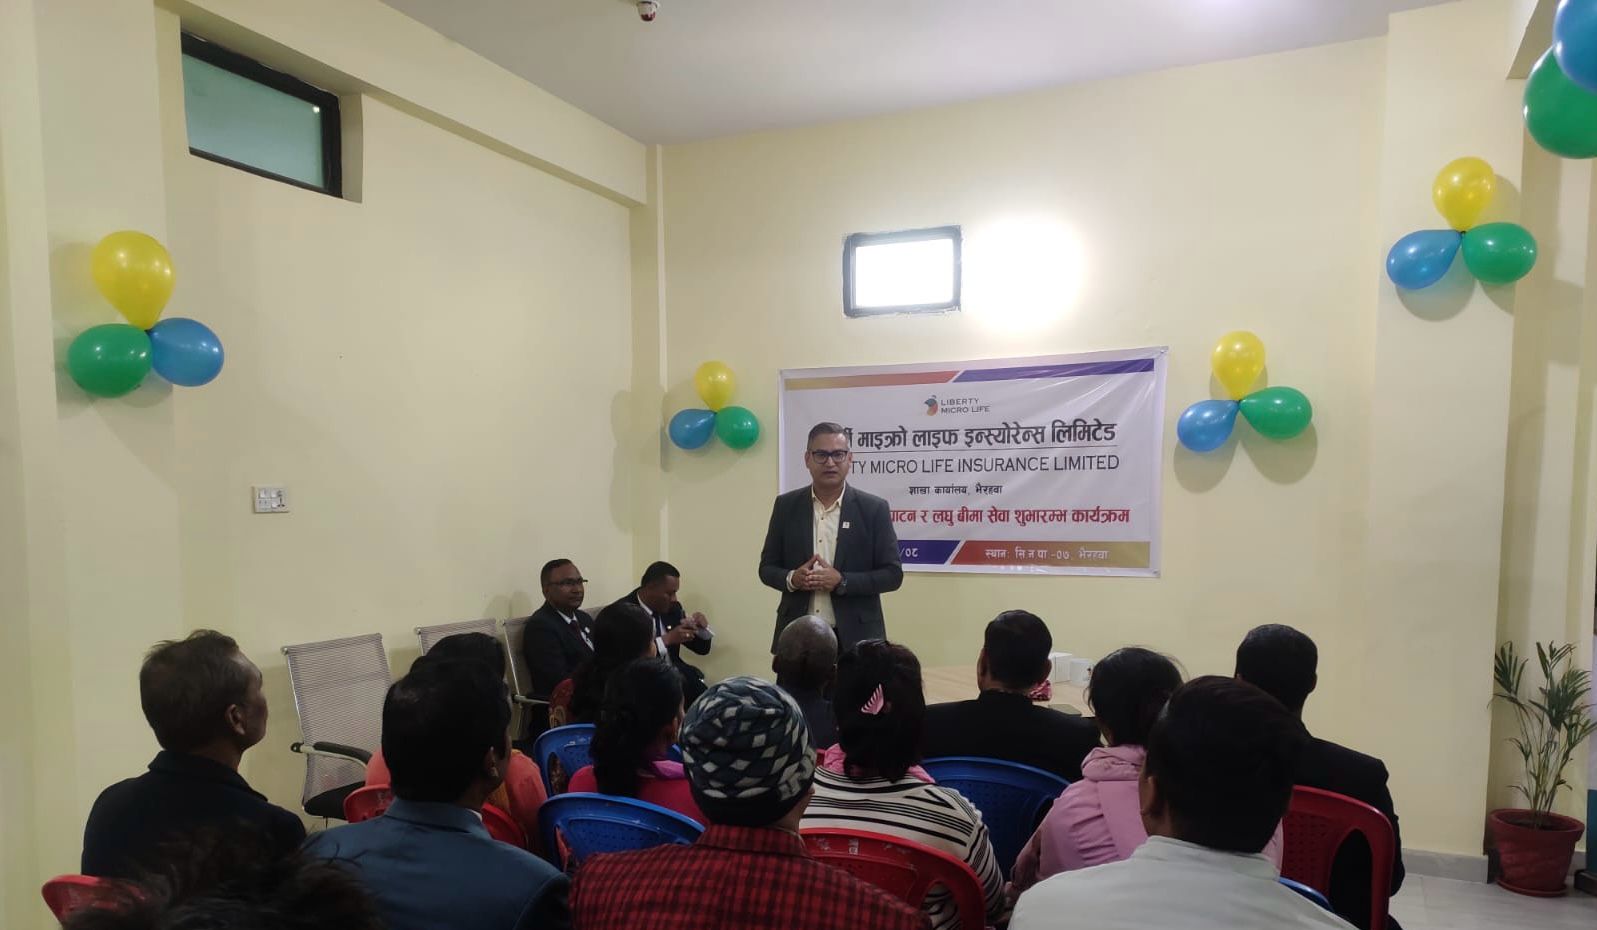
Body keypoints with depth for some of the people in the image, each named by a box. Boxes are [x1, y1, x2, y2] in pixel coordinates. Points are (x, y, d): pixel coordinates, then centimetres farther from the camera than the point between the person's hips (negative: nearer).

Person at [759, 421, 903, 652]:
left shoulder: (873, 508, -2)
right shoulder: (786, 505, 4)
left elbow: (892, 574, -3)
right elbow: (767, 568, 8)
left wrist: (842, 581, -17)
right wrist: (791, 578, -14)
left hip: (854, 637, -1)